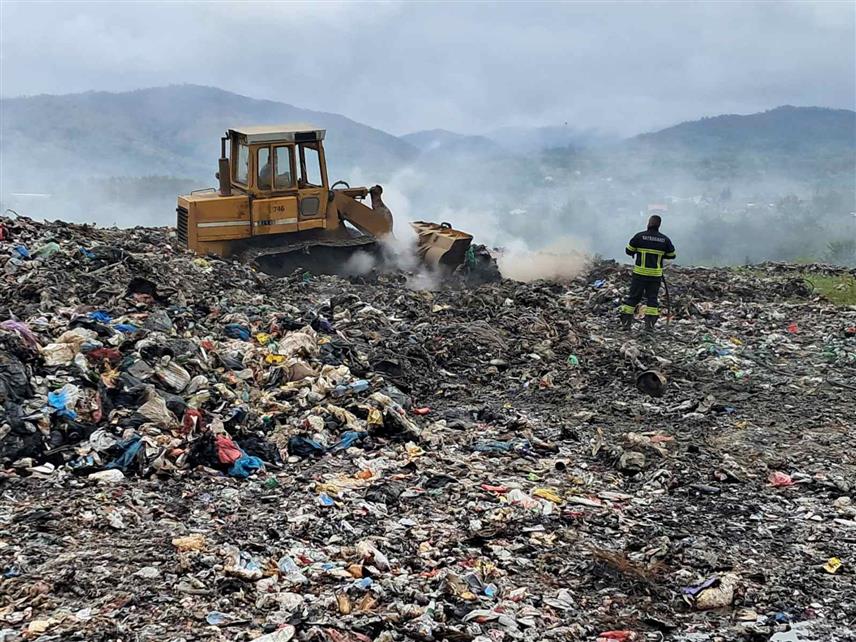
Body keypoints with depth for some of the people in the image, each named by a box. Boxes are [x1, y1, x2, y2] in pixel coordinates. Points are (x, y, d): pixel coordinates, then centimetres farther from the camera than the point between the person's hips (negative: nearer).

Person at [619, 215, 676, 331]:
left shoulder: (639, 236, -7)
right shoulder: (664, 239, 0)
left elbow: (628, 250, -2)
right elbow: (672, 255, 9)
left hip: (640, 273, -1)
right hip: (656, 274, 1)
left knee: (633, 296, 6)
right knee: (652, 298, 8)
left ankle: (625, 322, 4)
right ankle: (650, 324, 4)